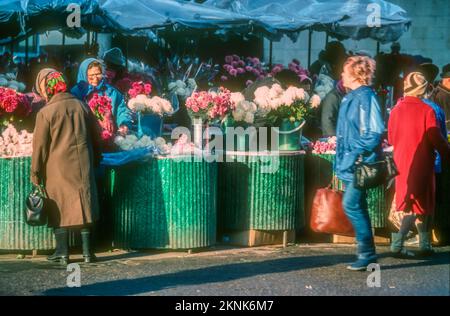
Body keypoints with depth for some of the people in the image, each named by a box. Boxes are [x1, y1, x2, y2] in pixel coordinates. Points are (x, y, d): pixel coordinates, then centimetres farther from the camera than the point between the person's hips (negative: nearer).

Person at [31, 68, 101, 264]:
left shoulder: (45, 113, -11)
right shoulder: (80, 106, 2)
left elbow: (40, 146, -8)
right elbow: (93, 137, 11)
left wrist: (35, 173, 0)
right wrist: (95, 160, 23)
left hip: (58, 168, -4)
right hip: (83, 166, 4)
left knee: (60, 208, 6)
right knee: (83, 205, 8)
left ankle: (62, 252, 9)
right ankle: (87, 251, 9)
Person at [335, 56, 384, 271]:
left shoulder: (365, 97, -14)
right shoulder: (350, 98, 15)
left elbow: (374, 132, -21)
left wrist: (358, 153, -20)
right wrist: (341, 159, 18)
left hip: (360, 164, -10)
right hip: (349, 164, 10)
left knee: (351, 205, -13)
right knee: (357, 207, 13)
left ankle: (367, 254, -6)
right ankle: (366, 251, 21)